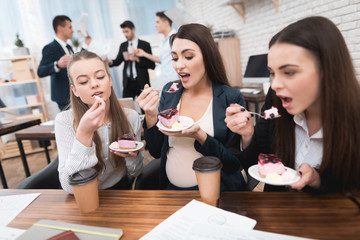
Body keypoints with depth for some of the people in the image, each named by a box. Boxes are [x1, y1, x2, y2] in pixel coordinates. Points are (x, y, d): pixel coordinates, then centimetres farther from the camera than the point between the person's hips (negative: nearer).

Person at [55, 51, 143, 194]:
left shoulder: (131, 117, -7)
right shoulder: (64, 121, -12)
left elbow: (135, 173, 2)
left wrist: (133, 156, -19)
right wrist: (85, 133, -28)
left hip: (121, 189, 1)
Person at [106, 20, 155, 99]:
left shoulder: (145, 45, 1)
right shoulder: (123, 45, 14)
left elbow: (152, 65, -5)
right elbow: (118, 61, 6)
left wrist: (137, 59, -14)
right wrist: (109, 62, -14)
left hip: (141, 83, -3)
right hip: (128, 82, 3)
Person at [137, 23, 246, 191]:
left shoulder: (231, 98, -7)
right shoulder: (169, 92, 3)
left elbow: (236, 163, -7)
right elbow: (156, 152, 5)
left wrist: (199, 136, -20)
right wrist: (151, 117, -12)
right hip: (170, 187, 5)